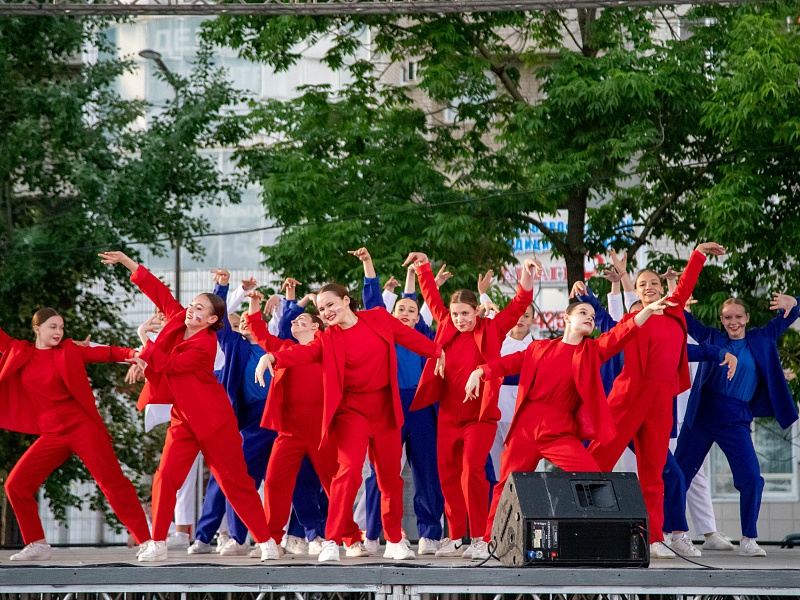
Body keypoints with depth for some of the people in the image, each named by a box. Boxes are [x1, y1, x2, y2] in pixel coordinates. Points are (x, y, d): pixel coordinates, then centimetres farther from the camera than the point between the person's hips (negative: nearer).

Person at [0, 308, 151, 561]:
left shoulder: (70, 351, 2)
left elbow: (107, 352, -3)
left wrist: (134, 354, -21)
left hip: (82, 426, -4)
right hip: (52, 435, 4)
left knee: (112, 481, -10)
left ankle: (146, 541, -10)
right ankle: (37, 544, 12)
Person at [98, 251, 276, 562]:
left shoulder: (205, 345, -19)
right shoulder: (178, 320, 1)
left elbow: (168, 365, -21)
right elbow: (159, 291, 7)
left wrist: (146, 342, -12)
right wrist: (126, 261, 8)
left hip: (212, 419, -6)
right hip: (183, 418, 6)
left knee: (235, 481, -2)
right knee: (166, 477, -5)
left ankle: (266, 540, 7)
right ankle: (158, 544, 2)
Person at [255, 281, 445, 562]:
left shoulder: (379, 319, 2)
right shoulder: (328, 340, -4)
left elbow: (409, 336, 16)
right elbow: (304, 352, -21)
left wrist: (436, 352, 30)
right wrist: (273, 357, -40)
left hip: (385, 408, 2)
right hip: (351, 409, -2)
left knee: (390, 475, 9)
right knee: (349, 469, -19)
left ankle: (394, 541, 25)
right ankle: (331, 542, -15)